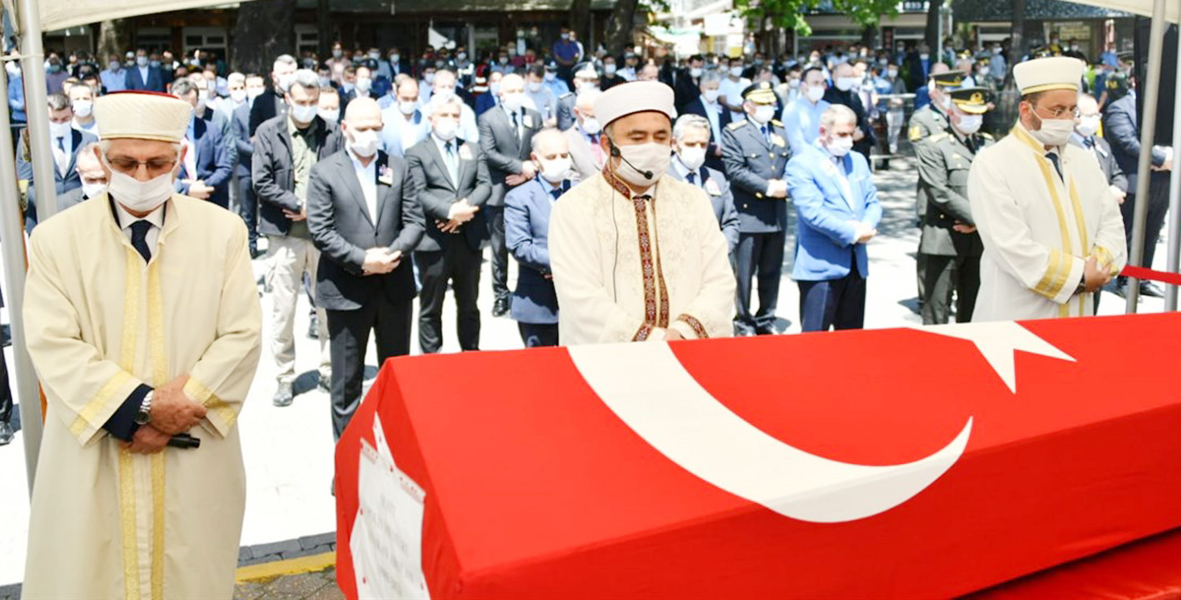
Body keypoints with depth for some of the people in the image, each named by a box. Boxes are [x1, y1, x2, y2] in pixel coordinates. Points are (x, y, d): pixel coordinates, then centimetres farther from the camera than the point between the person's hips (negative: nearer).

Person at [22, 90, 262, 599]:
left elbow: (242, 335, -5)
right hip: (91, 458, 0)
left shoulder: (222, 231, -2)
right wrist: (143, 405, -19)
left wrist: (178, 408, -15)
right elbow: (52, 347, -10)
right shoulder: (57, 239, -3)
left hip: (194, 460, 1)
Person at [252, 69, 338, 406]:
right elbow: (261, 182, -5)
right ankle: (285, 377, 16)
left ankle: (329, 371, 23)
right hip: (284, 234, -1)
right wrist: (300, 204, -11)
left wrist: (315, 209, -11)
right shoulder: (268, 132, 1)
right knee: (283, 308, 4)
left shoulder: (331, 134, 4)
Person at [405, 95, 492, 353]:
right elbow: (419, 193, -11)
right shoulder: (417, 153, 2)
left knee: (469, 306, 14)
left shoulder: (473, 150, 16)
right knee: (431, 308, 5)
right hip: (434, 241, -4)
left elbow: (485, 185, 3)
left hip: (469, 239, 4)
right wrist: (450, 211, -23)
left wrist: (467, 206, -16)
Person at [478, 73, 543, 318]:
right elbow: (488, 153, -10)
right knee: (500, 247, 4)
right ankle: (500, 295, 13)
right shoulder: (488, 119, 0)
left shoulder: (534, 117, 10)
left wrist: (527, 174, -9)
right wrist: (520, 167, -16)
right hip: (500, 192, -2)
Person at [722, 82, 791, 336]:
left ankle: (766, 320, 24)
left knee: (772, 272, 12)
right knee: (744, 273, 1)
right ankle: (743, 322, 13)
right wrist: (768, 188, -17)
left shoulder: (781, 130, 15)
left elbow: (791, 163, 13)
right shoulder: (733, 133, -4)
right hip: (748, 214, -6)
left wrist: (786, 185, -7)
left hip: (777, 216, 6)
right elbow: (736, 170, -14)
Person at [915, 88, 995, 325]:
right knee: (937, 313, -2)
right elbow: (940, 193, -14)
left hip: (981, 238, 5)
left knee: (973, 310, 12)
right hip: (946, 240, -5)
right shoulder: (932, 147, -4)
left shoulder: (988, 145, 14)